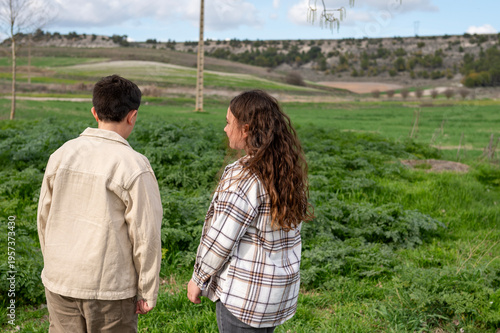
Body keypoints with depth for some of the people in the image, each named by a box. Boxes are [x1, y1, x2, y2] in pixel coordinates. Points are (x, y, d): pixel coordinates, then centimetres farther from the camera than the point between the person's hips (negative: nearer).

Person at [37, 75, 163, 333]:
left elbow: (44, 218, 8)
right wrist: (147, 292, -2)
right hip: (109, 287, -4)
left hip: (60, 283, 5)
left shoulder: (62, 154, -1)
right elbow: (145, 235, -13)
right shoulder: (133, 166, -16)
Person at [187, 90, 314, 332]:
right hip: (279, 288, 8)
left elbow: (220, 240, -19)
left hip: (244, 293, -8)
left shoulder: (244, 177, -22)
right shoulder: (288, 170, 1)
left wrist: (198, 279, -4)